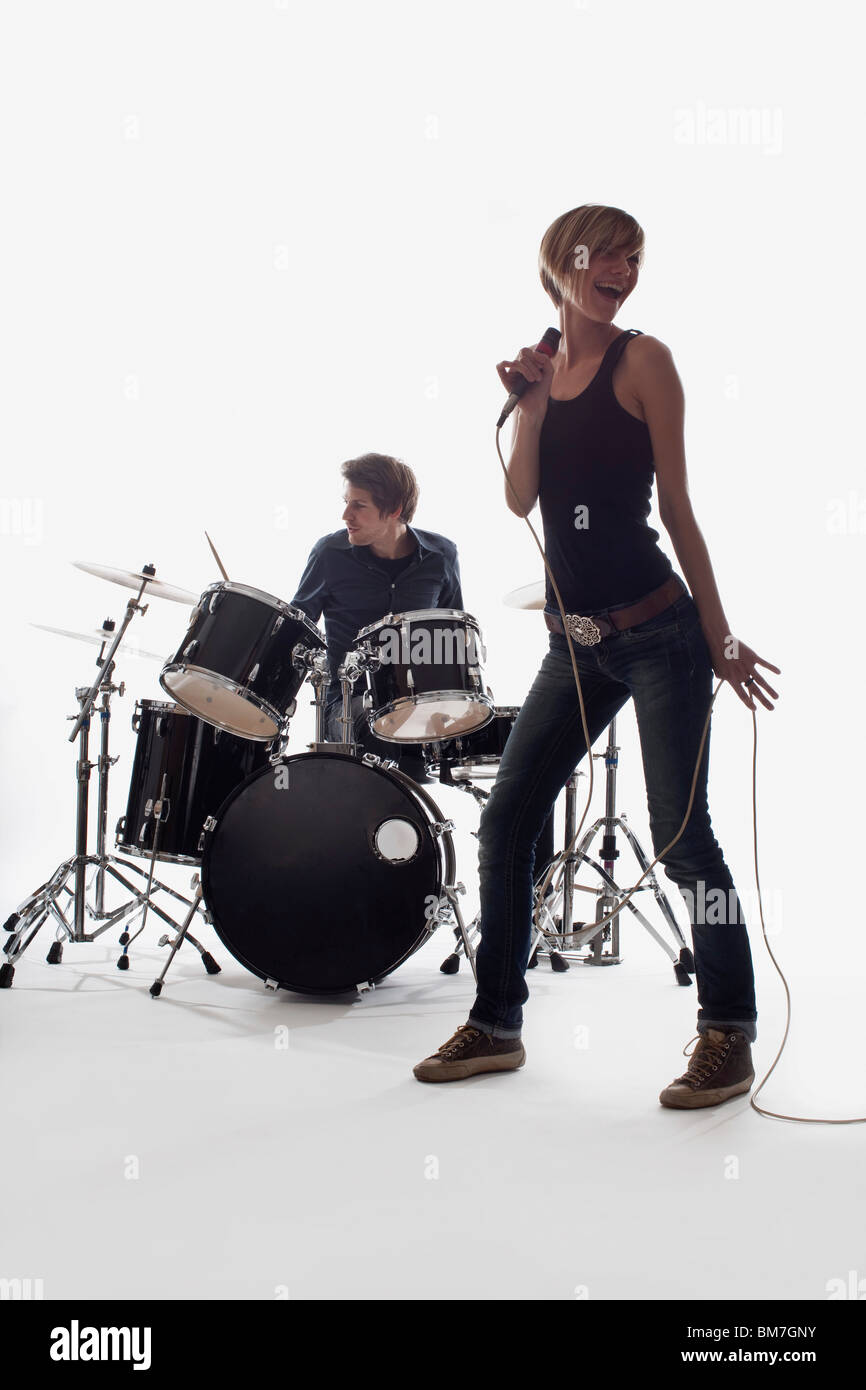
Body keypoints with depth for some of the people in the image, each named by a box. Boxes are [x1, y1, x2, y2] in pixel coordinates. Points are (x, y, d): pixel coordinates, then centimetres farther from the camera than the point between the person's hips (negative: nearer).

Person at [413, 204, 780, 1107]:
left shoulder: (641, 360, -2)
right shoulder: (542, 364, 11)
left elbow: (677, 505, -3)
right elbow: (520, 499, 1)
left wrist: (720, 636, -3)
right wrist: (531, 399, -10)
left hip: (657, 633, -5)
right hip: (575, 641, 6)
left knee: (680, 835, -4)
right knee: (505, 820, 5)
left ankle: (729, 1032, 13)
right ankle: (496, 1023, 19)